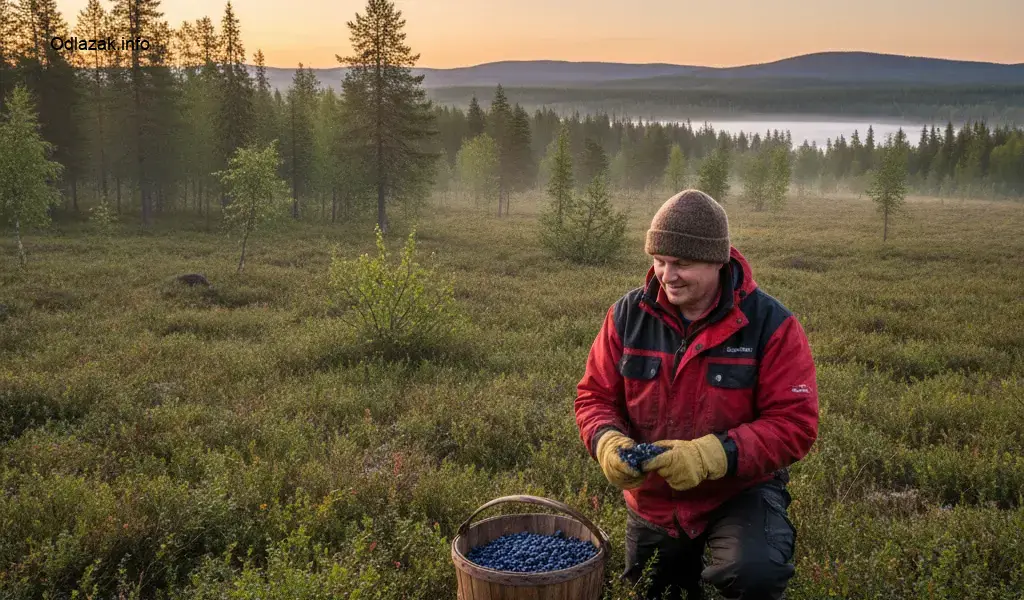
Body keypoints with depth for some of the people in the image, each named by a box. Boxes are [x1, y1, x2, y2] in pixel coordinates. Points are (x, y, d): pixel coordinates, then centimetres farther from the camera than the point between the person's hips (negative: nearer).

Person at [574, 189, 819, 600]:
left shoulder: (771, 325, -19)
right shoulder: (628, 316, -10)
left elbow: (795, 424, -21)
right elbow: (594, 396, -3)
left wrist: (712, 455, -35)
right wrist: (607, 442, -26)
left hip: (741, 490, -3)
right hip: (652, 499, 4)